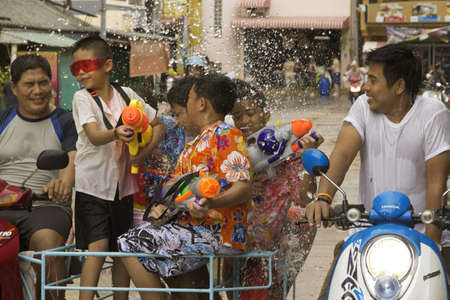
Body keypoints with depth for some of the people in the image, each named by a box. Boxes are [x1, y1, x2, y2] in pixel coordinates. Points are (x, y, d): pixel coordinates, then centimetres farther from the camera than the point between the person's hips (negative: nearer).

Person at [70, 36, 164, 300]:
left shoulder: (126, 95, 4)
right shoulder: (82, 98, -6)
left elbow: (158, 125, 12)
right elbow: (94, 136, -23)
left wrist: (145, 152, -5)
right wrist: (116, 133, -44)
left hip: (123, 183, 4)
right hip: (92, 183, -4)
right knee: (98, 246, -14)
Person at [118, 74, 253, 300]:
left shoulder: (226, 135, -11)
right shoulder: (198, 141, 21)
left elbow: (243, 188, -22)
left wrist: (210, 204, -39)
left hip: (217, 232, -10)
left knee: (130, 246, -11)